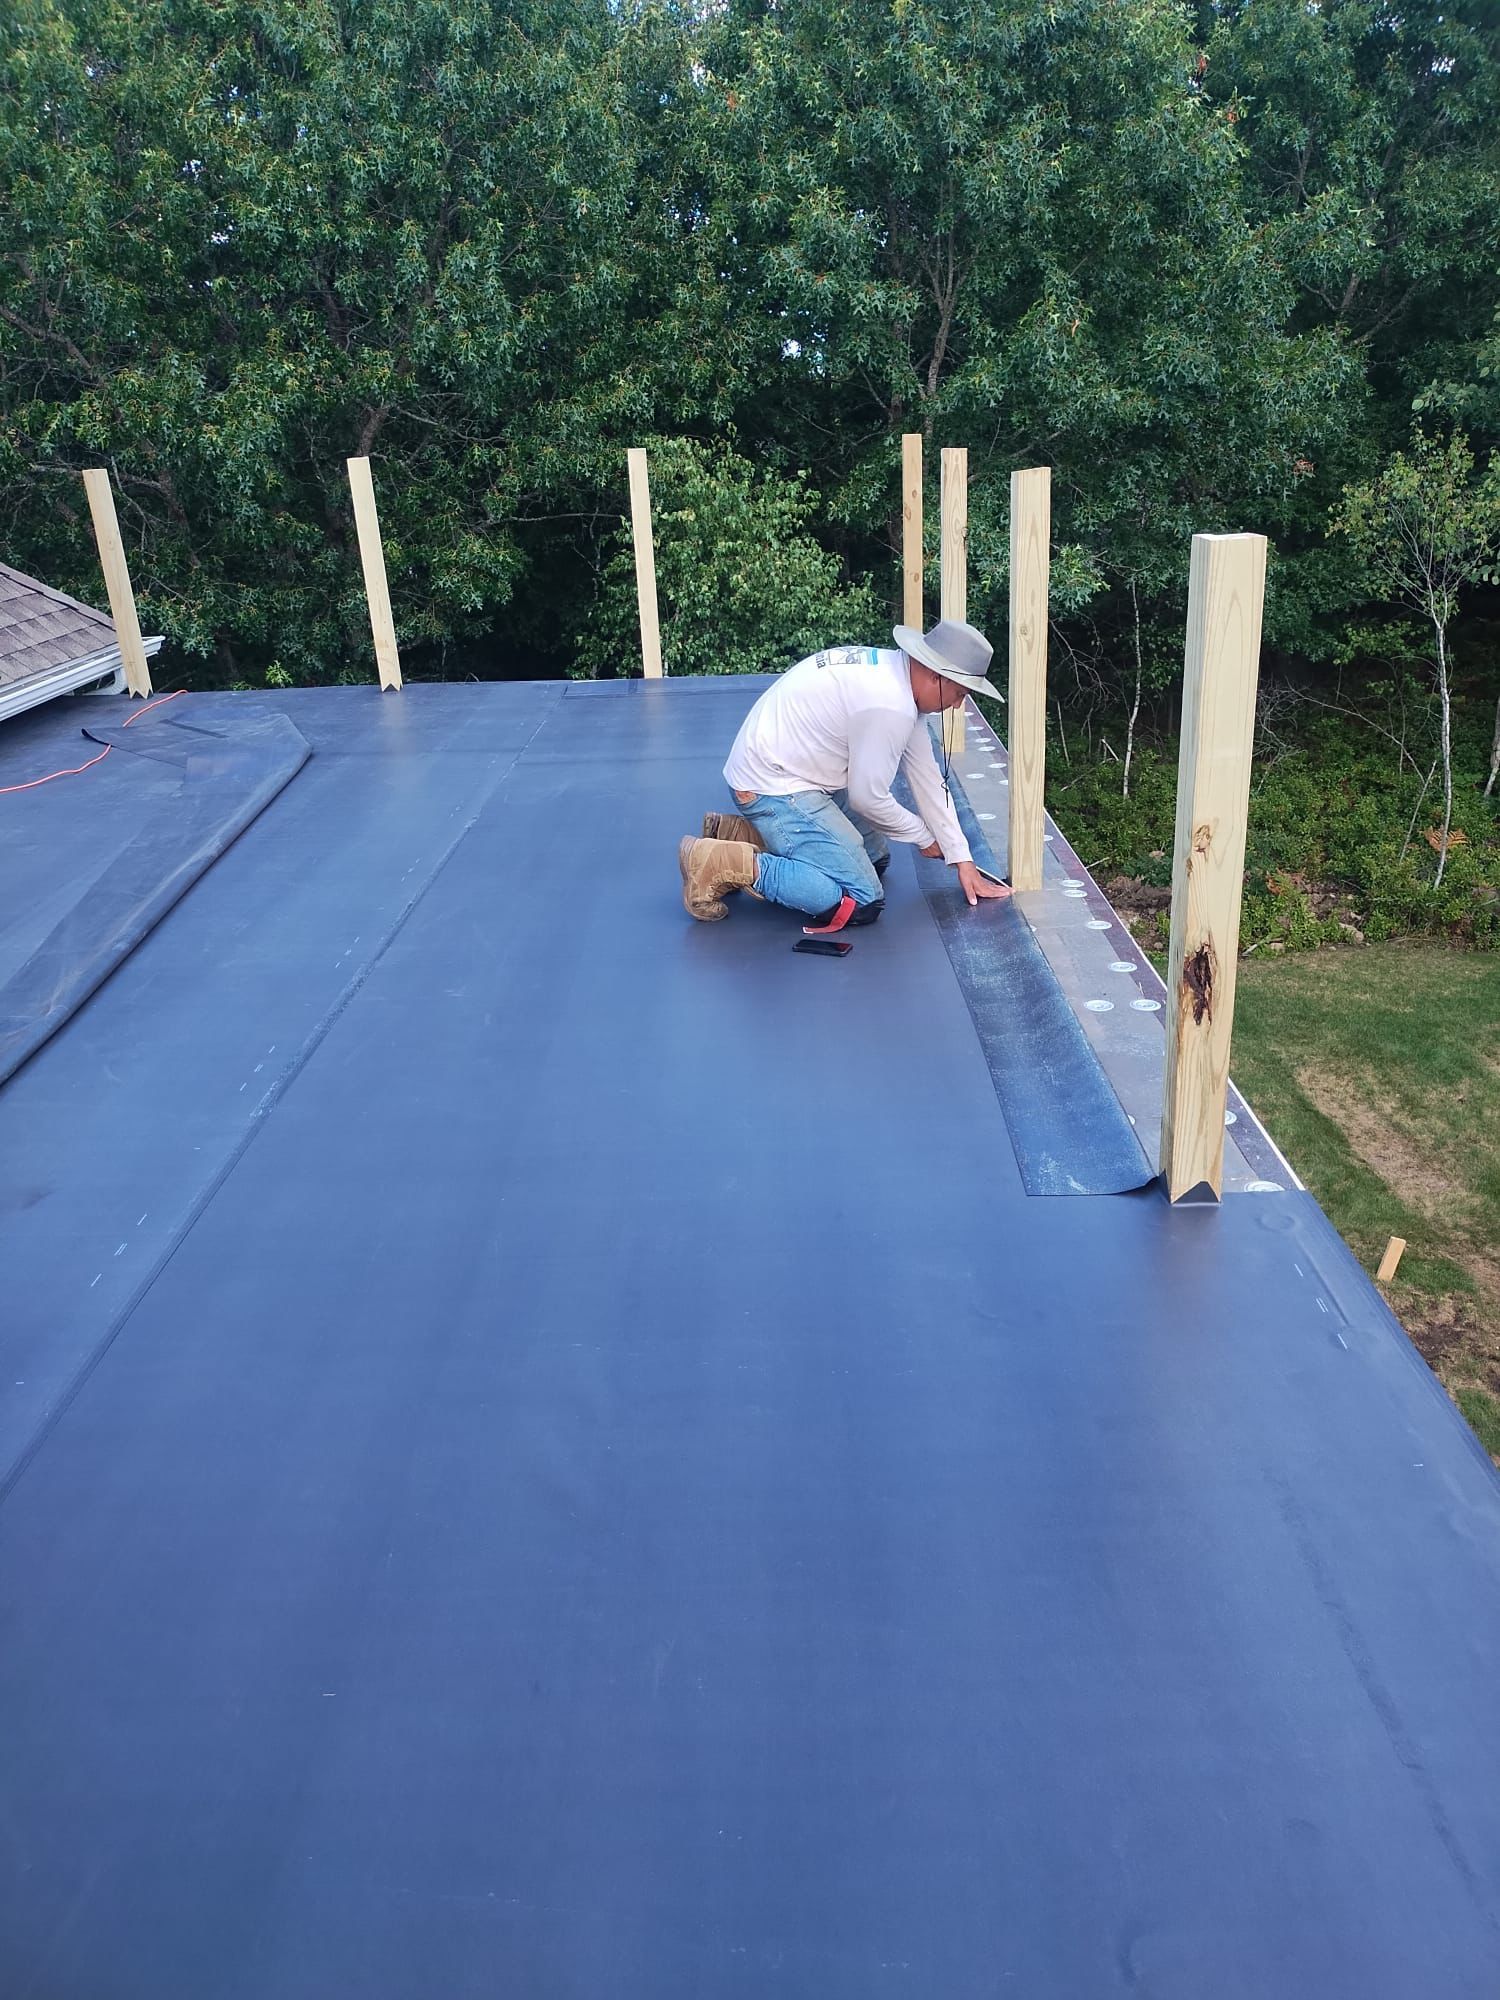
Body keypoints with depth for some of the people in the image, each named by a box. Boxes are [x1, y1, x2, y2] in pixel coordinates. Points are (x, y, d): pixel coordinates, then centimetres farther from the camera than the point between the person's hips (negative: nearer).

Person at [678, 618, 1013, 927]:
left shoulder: (893, 668, 6)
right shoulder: (889, 706, -24)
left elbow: (926, 776, 8)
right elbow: (867, 797, -15)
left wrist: (962, 860, 9)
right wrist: (923, 837, 3)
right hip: (774, 788, -11)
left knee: (875, 857, 19)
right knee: (862, 902, -14)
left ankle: (737, 833, 14)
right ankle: (722, 863, -14)